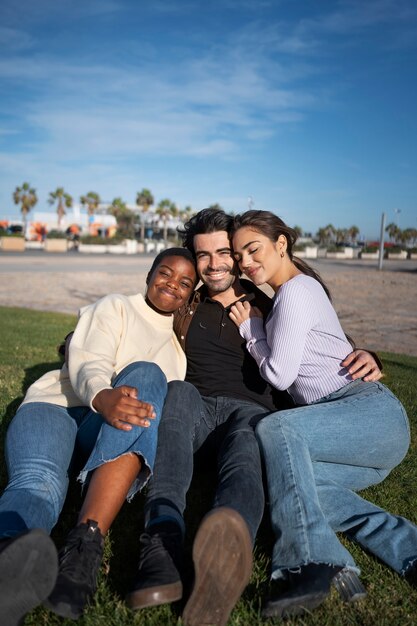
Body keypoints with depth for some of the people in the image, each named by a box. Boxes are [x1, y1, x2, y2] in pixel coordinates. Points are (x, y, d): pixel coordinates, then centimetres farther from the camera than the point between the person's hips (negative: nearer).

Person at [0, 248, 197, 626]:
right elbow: (88, 362, -7)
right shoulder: (115, 307, 12)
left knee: (146, 374, -32)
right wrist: (102, 396, -33)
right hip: (58, 405, -1)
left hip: (117, 432, 1)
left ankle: (86, 541, -49)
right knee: (38, 482, -35)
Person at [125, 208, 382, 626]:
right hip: (194, 405, 2)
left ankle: (227, 551, -71)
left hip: (251, 408, -1)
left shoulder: (269, 307, 16)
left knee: (244, 465, -37)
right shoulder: (184, 309, 20)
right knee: (177, 391, -34)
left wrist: (365, 360, -5)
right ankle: (162, 544, -53)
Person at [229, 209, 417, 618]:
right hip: (366, 430, 9)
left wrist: (250, 327, 5)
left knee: (275, 429, -31)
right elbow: (281, 371, 26)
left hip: (372, 410, -9)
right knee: (292, 475, -16)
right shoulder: (296, 290, 24)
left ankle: (311, 565, -35)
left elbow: (279, 374, -10)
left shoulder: (295, 291, -6)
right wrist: (256, 324, 18)